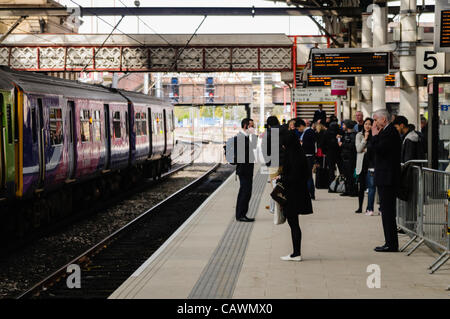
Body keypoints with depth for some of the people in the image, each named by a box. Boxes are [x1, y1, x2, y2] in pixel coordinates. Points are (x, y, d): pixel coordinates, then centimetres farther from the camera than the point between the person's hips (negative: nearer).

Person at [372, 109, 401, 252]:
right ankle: (391, 243, 16)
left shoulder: (390, 132, -15)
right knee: (387, 211, 12)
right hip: (385, 178, 11)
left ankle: (391, 244, -6)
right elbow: (378, 150, 18)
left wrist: (374, 135, -11)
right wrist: (376, 135, 9)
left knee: (387, 211, -8)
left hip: (387, 179, -11)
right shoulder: (387, 131, 17)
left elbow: (378, 149, -21)